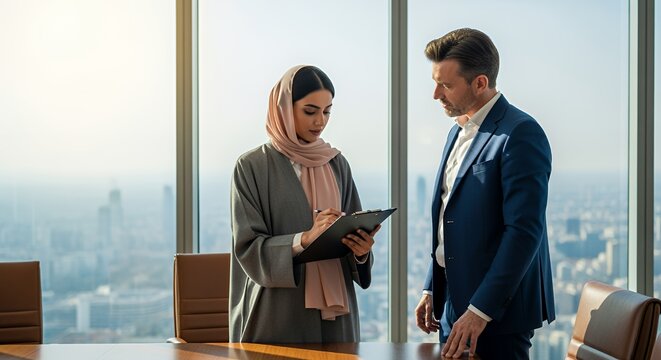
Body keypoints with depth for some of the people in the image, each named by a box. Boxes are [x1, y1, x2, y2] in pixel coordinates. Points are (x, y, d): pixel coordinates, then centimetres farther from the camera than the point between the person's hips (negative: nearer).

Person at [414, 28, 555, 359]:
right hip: (452, 304, 8)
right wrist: (431, 289, 15)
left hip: (498, 312, -8)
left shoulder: (520, 133, -15)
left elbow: (524, 230, -21)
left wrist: (481, 310, -22)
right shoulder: (459, 131, 13)